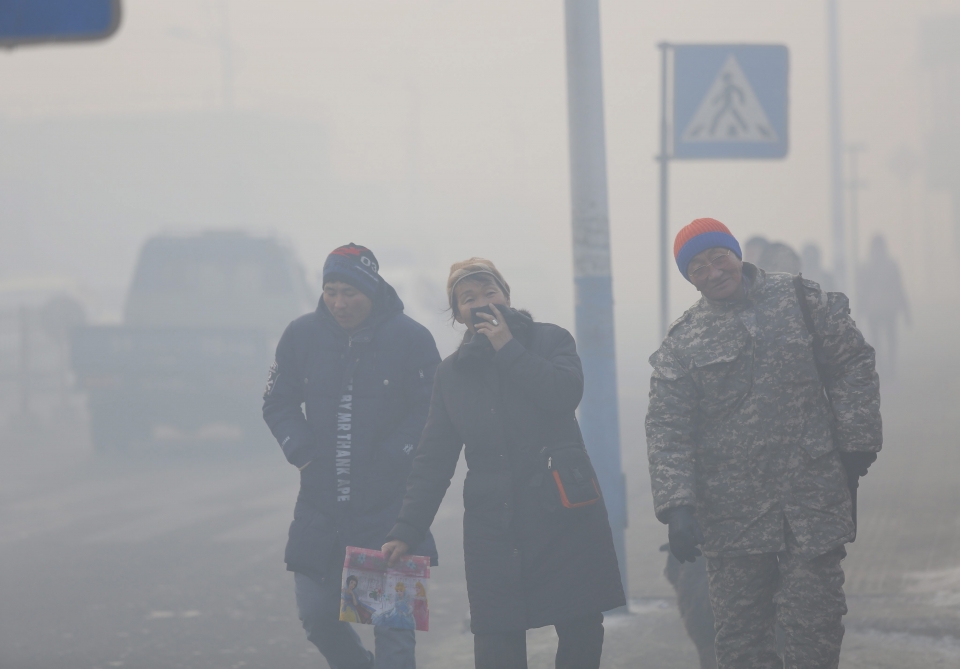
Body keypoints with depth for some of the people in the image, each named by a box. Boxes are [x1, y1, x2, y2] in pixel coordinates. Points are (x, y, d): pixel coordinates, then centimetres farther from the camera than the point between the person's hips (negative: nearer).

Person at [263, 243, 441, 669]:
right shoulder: (302, 335, 3)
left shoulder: (410, 338, -7)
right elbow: (278, 405, 12)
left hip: (390, 504, -4)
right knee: (316, 615, 7)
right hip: (320, 502, 4)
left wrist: (394, 458, -13)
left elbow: (432, 411, -3)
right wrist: (303, 454, -3)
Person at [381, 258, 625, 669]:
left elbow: (566, 394, -15)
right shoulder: (452, 373, 13)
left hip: (563, 511, -1)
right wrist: (406, 531, 2)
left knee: (582, 633, -1)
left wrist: (508, 349, -9)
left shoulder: (548, 341, 6)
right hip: (493, 523, 2)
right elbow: (433, 460, 11)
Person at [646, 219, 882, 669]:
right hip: (732, 511, 1)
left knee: (814, 623, -1)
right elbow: (666, 431, -2)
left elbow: (852, 366, 6)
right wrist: (677, 506, -13)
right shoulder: (683, 343, 3)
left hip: (812, 503, -1)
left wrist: (857, 443, 0)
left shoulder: (800, 301, 4)